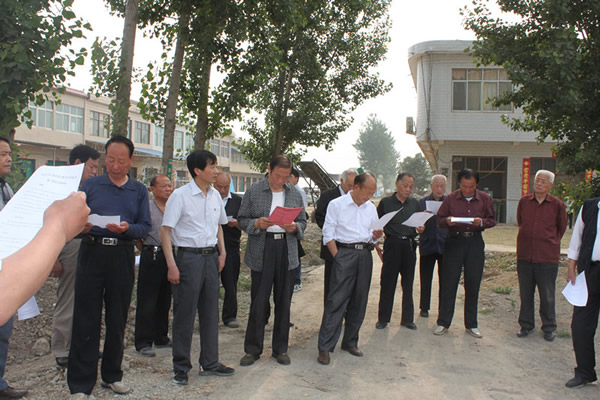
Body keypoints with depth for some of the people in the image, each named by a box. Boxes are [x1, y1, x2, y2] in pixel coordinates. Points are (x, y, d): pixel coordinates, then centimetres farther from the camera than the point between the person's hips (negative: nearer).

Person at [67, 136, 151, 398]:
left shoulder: (139, 191, 10)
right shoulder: (90, 186, 8)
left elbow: (145, 226, 2)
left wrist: (127, 228, -17)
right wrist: (80, 226, -21)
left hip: (122, 257, 1)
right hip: (92, 252, -1)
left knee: (117, 320, 10)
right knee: (86, 320, -1)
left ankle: (112, 375, 25)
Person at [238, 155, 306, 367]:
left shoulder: (295, 194, 10)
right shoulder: (253, 191, 2)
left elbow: (303, 222, 13)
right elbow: (242, 219, 3)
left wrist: (295, 227, -9)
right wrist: (257, 223, -16)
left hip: (287, 251, 3)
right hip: (261, 251, -2)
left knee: (283, 302, 8)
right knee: (258, 302, 1)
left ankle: (280, 349, 21)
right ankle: (253, 349, 14)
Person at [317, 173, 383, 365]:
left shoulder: (371, 208, 14)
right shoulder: (336, 204, -1)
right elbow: (328, 235, -3)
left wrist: (376, 235, -4)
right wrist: (338, 257, -10)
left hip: (365, 254, 6)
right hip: (344, 252, -5)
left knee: (359, 300, 8)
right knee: (336, 300, -8)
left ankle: (350, 342, 22)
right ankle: (325, 347, -3)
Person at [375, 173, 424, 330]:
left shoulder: (414, 203, 10)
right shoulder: (385, 202, 0)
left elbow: (420, 224, 18)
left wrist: (420, 229, -4)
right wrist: (376, 244, -3)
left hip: (409, 245, 3)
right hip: (392, 244, -3)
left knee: (408, 283, 9)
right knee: (387, 282, 0)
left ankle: (407, 318, 19)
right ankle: (383, 318, 12)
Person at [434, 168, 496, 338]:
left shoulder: (485, 199, 4)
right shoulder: (451, 198, 1)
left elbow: (492, 220, 8)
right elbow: (439, 219, 5)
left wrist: (482, 222, -13)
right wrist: (447, 221, -17)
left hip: (475, 242, 1)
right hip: (454, 241, -1)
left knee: (473, 284, 6)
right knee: (449, 283, -1)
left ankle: (471, 324, 18)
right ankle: (443, 323, 9)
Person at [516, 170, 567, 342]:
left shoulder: (557, 205, -3)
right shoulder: (523, 201, 3)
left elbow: (562, 228, 11)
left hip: (547, 257, -2)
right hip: (524, 256, 2)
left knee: (547, 295, 5)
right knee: (525, 294, 10)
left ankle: (549, 328, 20)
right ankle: (526, 325, 23)